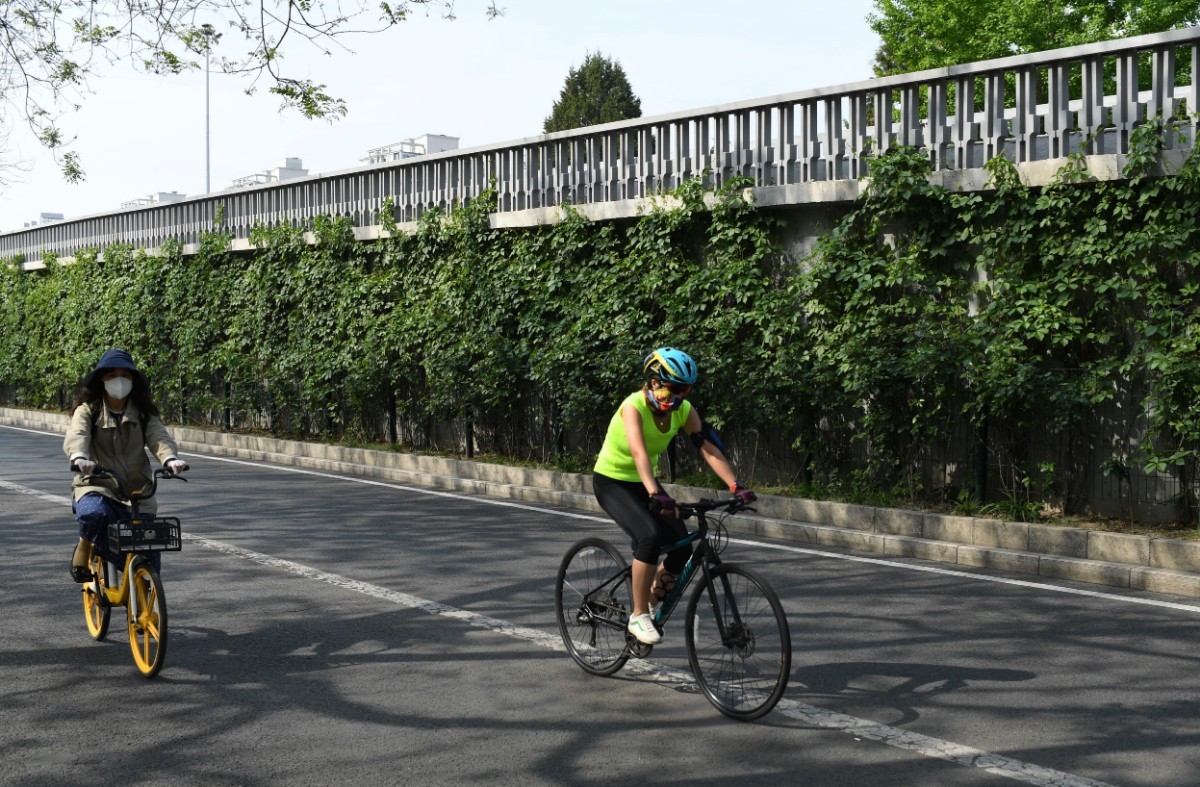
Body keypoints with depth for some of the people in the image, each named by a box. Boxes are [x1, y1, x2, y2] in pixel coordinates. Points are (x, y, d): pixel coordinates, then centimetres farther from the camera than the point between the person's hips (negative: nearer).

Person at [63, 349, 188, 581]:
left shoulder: (143, 413, 8)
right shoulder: (88, 410, 1)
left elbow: (158, 436, -10)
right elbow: (76, 436, -19)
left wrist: (170, 458, -34)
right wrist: (78, 457, -44)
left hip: (136, 490, 2)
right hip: (96, 486, -2)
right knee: (94, 514, -36)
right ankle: (83, 553, -4)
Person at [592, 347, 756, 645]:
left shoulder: (684, 410, -11)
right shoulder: (634, 406, -28)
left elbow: (710, 449, -19)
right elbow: (639, 453, -43)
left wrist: (736, 486, -33)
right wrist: (655, 494, -58)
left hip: (643, 482, 6)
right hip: (611, 482, -6)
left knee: (682, 549, -10)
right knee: (650, 536, -30)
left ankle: (651, 603, 17)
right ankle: (638, 616, -17)